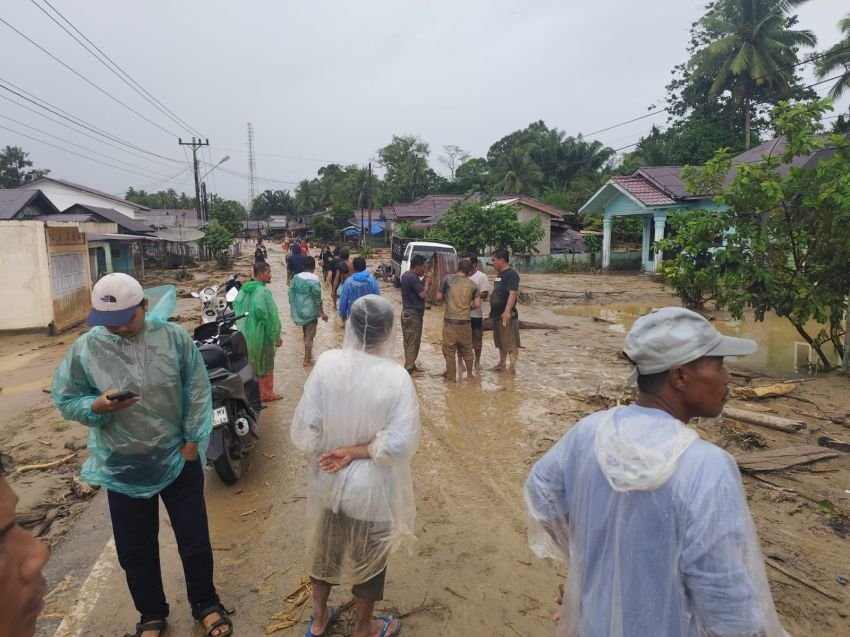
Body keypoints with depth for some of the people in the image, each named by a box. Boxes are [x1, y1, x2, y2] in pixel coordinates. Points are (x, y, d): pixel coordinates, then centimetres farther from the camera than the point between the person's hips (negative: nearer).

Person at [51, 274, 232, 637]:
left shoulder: (174, 337, -11)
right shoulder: (85, 348, -10)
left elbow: (198, 392, -5)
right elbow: (65, 400, -2)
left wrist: (192, 440, -6)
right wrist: (98, 406, -23)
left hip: (179, 460, 0)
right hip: (122, 468, 1)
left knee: (194, 539, 14)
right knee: (135, 549, 17)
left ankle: (205, 604, 39)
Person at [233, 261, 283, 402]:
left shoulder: (243, 289, 4)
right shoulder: (263, 291, -22)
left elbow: (236, 306, 12)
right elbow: (270, 315, -23)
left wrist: (242, 326, 20)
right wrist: (276, 335, -15)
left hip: (245, 333, 8)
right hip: (261, 334, -8)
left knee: (249, 363, 20)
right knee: (265, 364, 7)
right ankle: (266, 394, 18)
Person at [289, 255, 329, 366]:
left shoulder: (296, 277, 1)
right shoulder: (314, 279, -16)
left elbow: (291, 293, 5)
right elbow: (317, 299, -16)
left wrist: (293, 308, 16)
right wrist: (322, 313, -9)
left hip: (299, 311, 6)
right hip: (310, 311, -6)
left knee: (305, 334, 22)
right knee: (309, 336, 4)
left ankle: (308, 354, 35)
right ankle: (307, 360, 9)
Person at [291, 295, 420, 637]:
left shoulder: (327, 363, -18)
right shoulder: (396, 377, -24)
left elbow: (304, 428, -15)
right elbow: (401, 443, -27)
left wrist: (327, 450, 1)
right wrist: (354, 451, -18)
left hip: (328, 479, 3)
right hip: (371, 487, -3)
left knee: (325, 546, 28)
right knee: (369, 556, 23)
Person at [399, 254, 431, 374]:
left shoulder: (406, 275, 10)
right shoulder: (413, 278, -21)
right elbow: (423, 294, -22)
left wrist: (423, 281, 6)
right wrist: (427, 282, -7)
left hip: (407, 312, 10)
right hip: (413, 314, -10)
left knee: (409, 342, 16)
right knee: (413, 343, -2)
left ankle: (410, 365, 26)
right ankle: (409, 368, 4)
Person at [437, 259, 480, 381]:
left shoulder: (448, 278, -2)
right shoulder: (472, 285, 3)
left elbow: (439, 297, 2)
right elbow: (477, 304, 0)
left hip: (450, 321, -2)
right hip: (465, 322, 2)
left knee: (449, 351, 8)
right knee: (467, 350, 17)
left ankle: (451, 377, 13)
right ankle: (469, 374, 29)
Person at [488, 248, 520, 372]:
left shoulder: (511, 274, -14)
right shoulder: (499, 275, 15)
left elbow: (512, 293, -24)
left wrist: (507, 311, -33)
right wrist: (493, 310, 24)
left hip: (507, 315, -10)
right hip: (497, 315, 10)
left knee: (511, 343, -5)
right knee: (500, 342, 17)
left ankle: (512, 367, -2)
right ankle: (502, 365, 27)